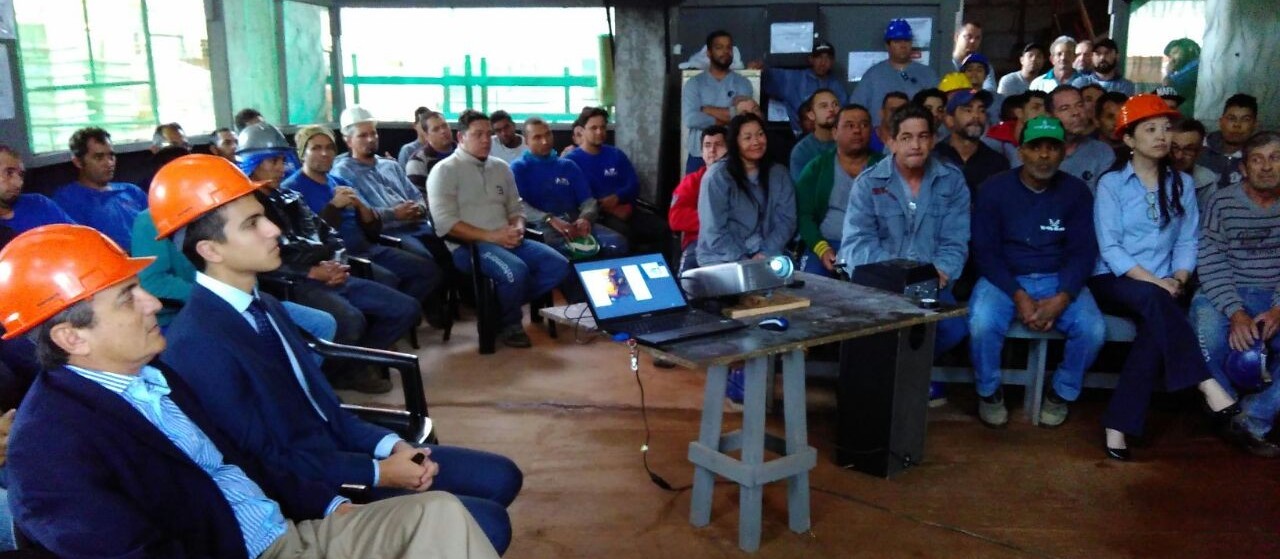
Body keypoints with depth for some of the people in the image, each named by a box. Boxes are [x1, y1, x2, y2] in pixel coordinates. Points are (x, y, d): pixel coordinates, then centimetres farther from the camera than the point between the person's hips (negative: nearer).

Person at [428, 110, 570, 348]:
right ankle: (509, 323, -5)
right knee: (516, 271, -34)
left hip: (507, 241, 7)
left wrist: (518, 228, -4)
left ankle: (502, 304, -6)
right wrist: (491, 236, -19)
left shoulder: (501, 167, 17)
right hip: (467, 245, -7)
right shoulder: (444, 171, -2)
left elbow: (516, 208, 21)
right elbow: (445, 223, -12)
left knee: (559, 265, -15)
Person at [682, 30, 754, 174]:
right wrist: (728, 118, -7)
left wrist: (708, 110, -6)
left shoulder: (742, 84, 6)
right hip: (699, 158, 0)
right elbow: (690, 119, -10)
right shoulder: (694, 84, 5)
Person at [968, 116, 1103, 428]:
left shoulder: (1076, 191, 1)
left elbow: (1083, 252, -2)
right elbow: (985, 251, -7)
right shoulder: (995, 189, -5)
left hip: (1058, 280, 2)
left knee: (1093, 330, -24)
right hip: (1005, 278, -2)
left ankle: (1062, 393, 5)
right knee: (982, 324, -32)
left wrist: (1061, 299, -19)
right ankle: (990, 392, -2)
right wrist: (1018, 296, -21)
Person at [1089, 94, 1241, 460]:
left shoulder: (1182, 184, 13)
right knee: (1155, 300, -37)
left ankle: (1118, 426, -32)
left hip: (1160, 290, 3)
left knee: (1156, 325, -32)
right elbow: (1109, 247, -9)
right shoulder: (1111, 183, 0)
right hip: (1114, 283, -2)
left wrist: (1178, 280, -11)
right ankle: (1208, 387, -38)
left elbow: (1187, 242, 8)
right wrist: (1154, 282, -19)